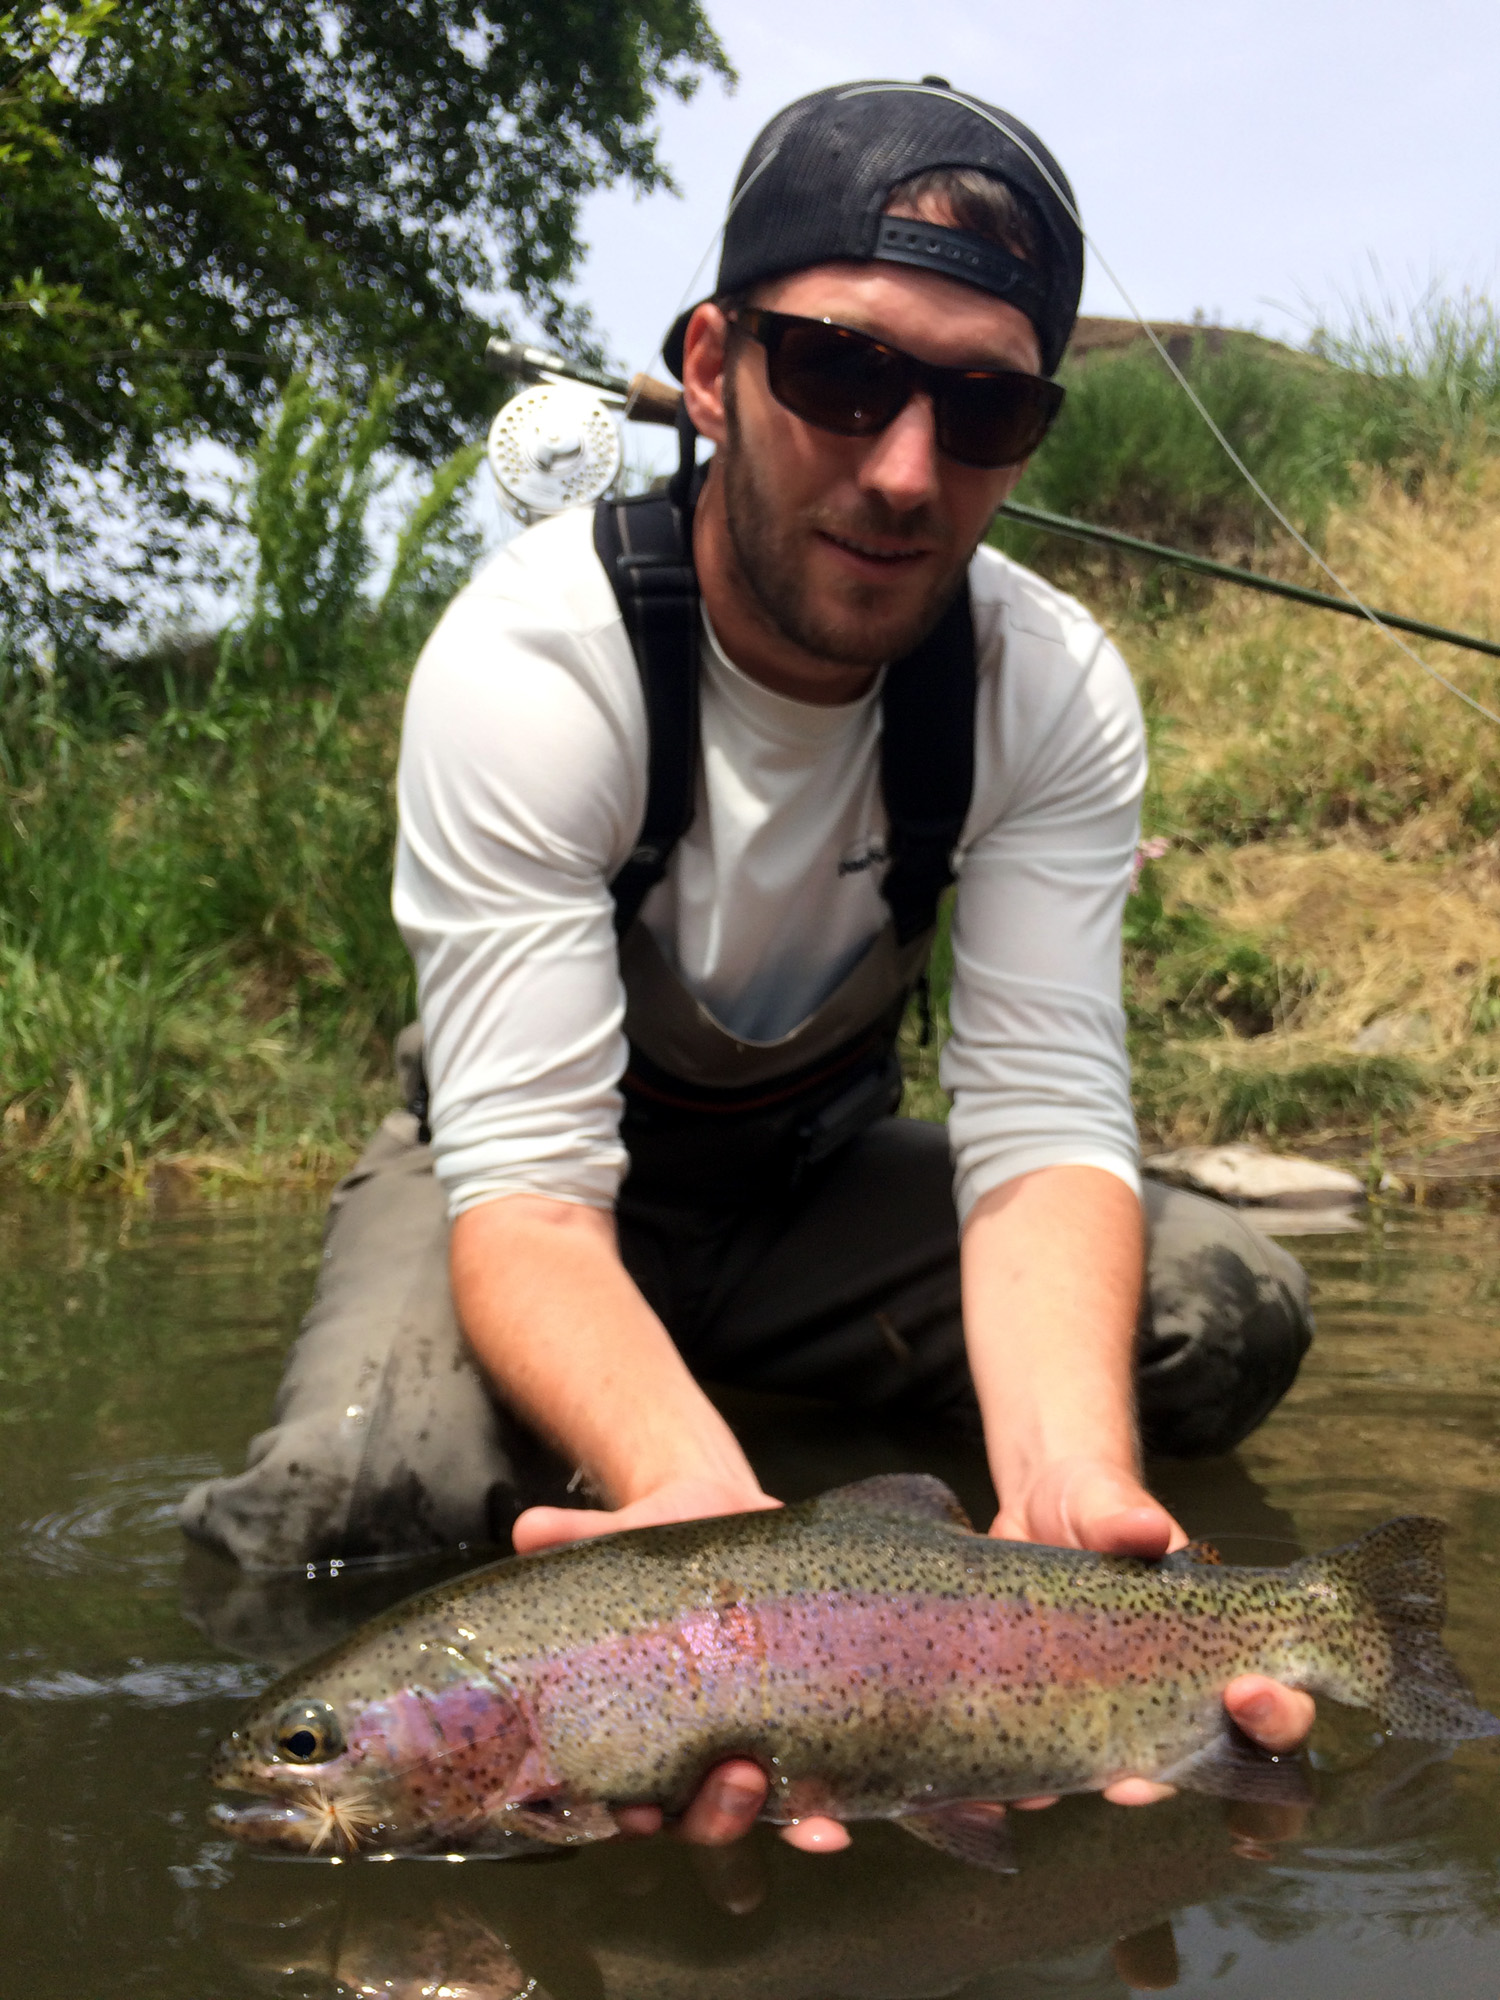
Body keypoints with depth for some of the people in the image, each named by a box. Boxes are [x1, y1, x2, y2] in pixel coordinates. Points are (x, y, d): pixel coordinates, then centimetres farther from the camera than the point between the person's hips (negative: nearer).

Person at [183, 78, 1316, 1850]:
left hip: (822, 1172, 3)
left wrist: (1071, 1495, -49)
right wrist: (695, 1494, -59)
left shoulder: (1055, 689, -20)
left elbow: (1045, 1123, -26)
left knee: (1231, 1313, -21)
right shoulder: (529, 660, -32)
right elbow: (527, 1169, -37)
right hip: (551, 1186, -2)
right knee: (359, 1488, -33)